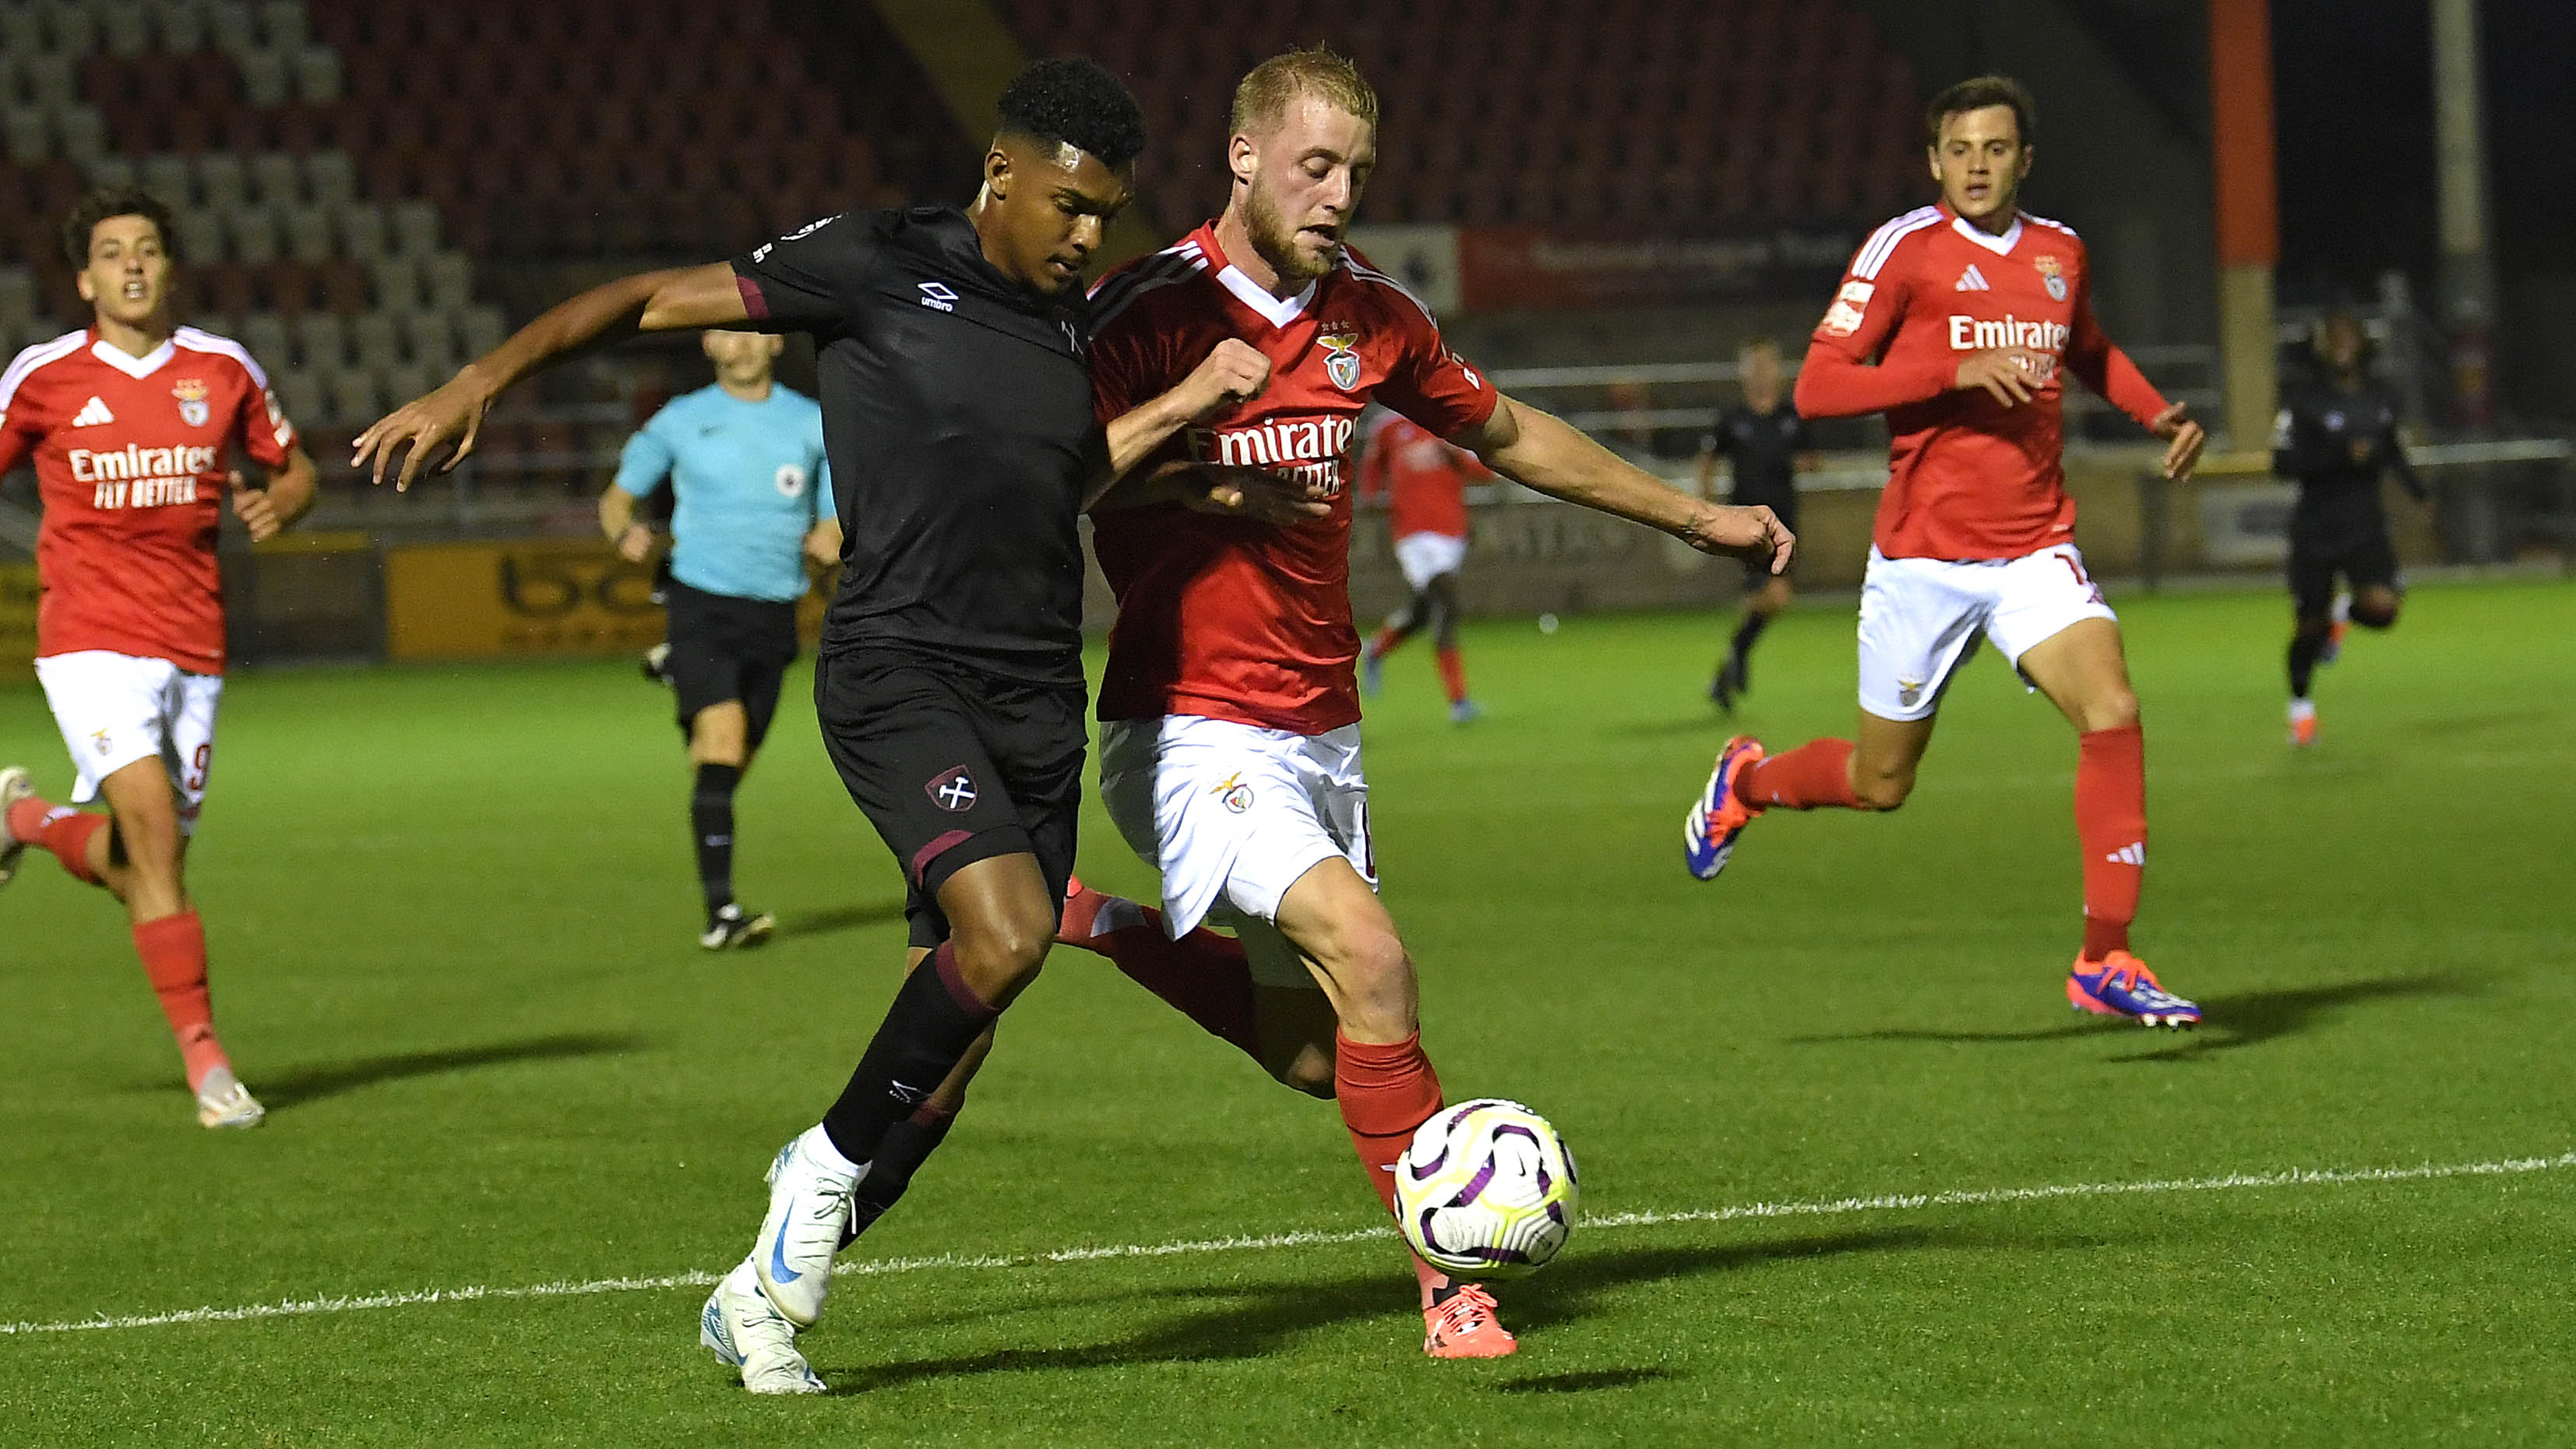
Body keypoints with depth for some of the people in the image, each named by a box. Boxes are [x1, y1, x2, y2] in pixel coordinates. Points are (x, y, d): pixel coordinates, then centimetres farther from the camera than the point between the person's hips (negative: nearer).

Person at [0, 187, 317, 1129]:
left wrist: (277, 504, -7)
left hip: (192, 647, 3)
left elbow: (296, 472, 16)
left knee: (142, 869, 6)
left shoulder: (224, 371, 5)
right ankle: (204, 1058, -15)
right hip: (91, 640, -3)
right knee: (153, 825, -20)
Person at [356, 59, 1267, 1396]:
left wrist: (1187, 403, 15)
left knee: (945, 1046, 3)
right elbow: (654, 299, -1)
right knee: (1007, 933, -29)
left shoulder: (1069, 319, 15)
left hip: (1036, 699, 7)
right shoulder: (878, 265, -4)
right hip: (898, 669, -7)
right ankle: (826, 1166, -5)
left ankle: (761, 1296, 19)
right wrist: (482, 380, -10)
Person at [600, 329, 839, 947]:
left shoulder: (813, 424, 9)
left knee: (726, 768, 8)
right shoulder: (681, 421, 5)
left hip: (771, 616, 3)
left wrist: (830, 538, -12)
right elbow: (619, 497, 13)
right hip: (700, 602, -3)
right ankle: (720, 913, -27)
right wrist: (627, 530, -10)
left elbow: (839, 526, 13)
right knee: (723, 740, -22)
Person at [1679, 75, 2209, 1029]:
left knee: (2112, 713, -20)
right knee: (1880, 782, 8)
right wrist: (1956, 373, -23)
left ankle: (2105, 961, -15)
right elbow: (1816, 387, -14)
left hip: (2035, 550, 3)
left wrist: (2157, 414, 11)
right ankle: (1746, 782, 42)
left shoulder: (2059, 254, 8)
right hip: (1922, 557, -3)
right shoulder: (1906, 249, -8)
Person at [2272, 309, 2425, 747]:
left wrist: (2416, 488, 11)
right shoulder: (2303, 402, -8)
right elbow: (2284, 461, -15)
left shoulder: (2380, 400, 6)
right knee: (2308, 627, 5)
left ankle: (2345, 612, 19)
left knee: (2382, 608, -19)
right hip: (2317, 526, -3)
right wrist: (2342, 456, -23)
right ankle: (2300, 703, 32)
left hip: (2366, 525, 3)